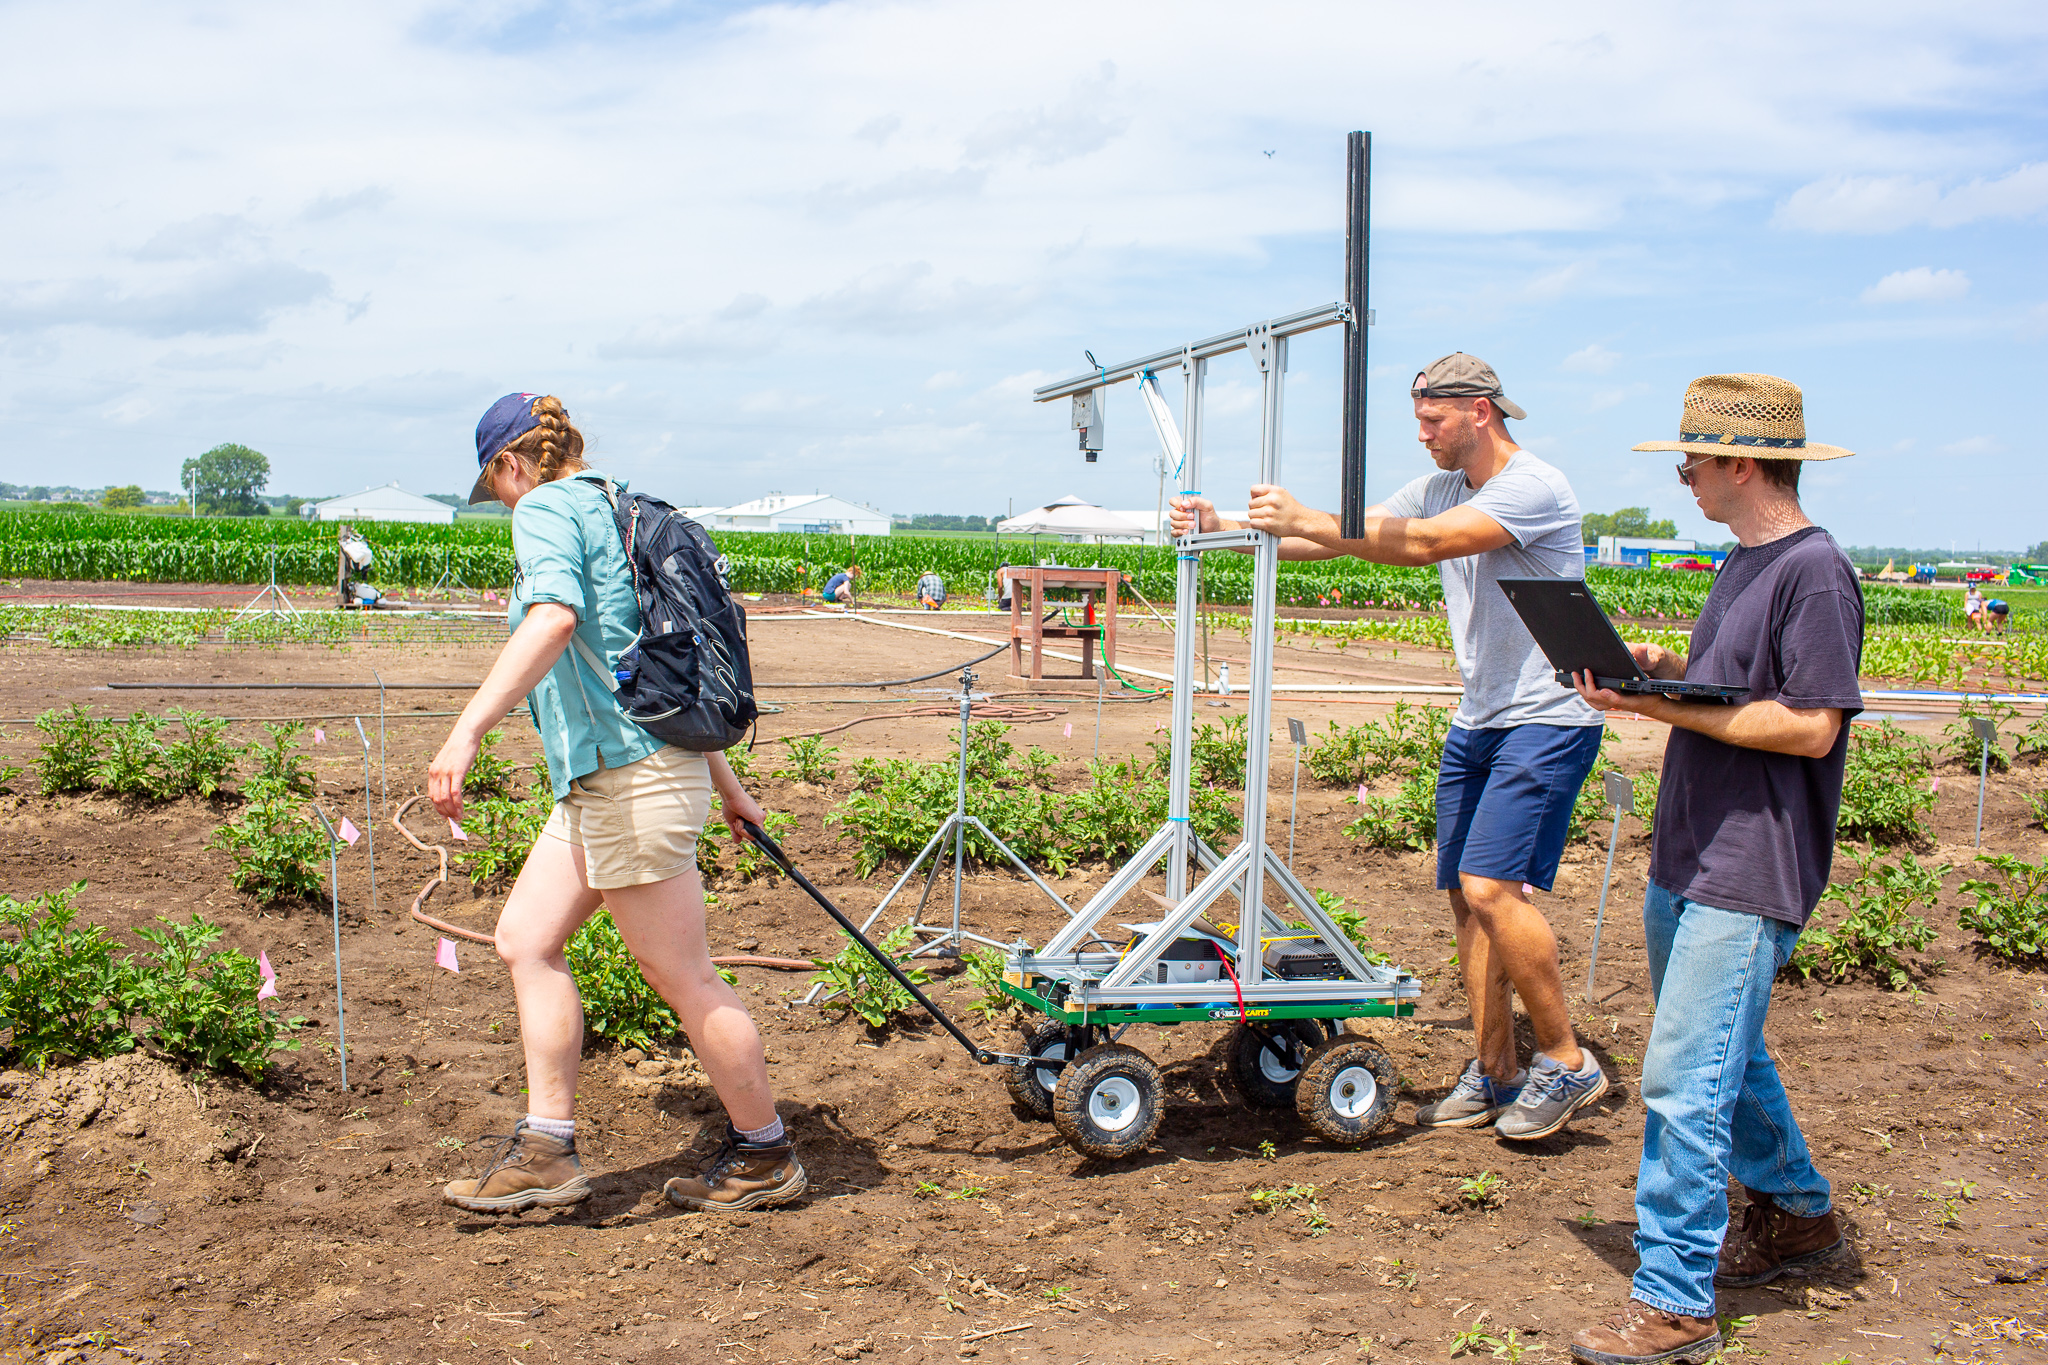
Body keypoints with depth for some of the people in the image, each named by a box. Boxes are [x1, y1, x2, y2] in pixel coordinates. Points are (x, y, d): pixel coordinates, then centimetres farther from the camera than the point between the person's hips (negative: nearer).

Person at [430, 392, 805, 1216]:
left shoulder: (546, 509, -7)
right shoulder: (611, 510, 21)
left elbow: (554, 618, -29)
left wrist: (468, 729, -36)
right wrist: (727, 785, 30)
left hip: (629, 771, -10)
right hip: (598, 778, 10)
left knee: (683, 978, -1)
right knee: (525, 940, 11)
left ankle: (766, 1156, 12)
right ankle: (546, 1150, 13)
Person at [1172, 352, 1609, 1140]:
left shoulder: (1534, 489, -15)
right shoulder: (1441, 489, 12)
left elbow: (1422, 544, -27)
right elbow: (1339, 537, 7)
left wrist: (1303, 520, -29)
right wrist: (1224, 529, -4)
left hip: (1548, 720, -8)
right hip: (1477, 721, 8)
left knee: (1491, 886, -17)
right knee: (1466, 896, 6)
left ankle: (1566, 1063, -2)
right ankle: (1494, 1075, 15)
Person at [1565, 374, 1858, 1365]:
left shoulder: (1815, 571, -15)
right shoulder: (1744, 563, 14)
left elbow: (1810, 725, -20)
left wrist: (1668, 707, -20)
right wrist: (1667, 668, 4)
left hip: (1747, 880, -10)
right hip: (1687, 862, 10)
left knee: (1683, 1083, -10)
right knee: (1727, 1058, 22)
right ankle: (1795, 1216, 40)